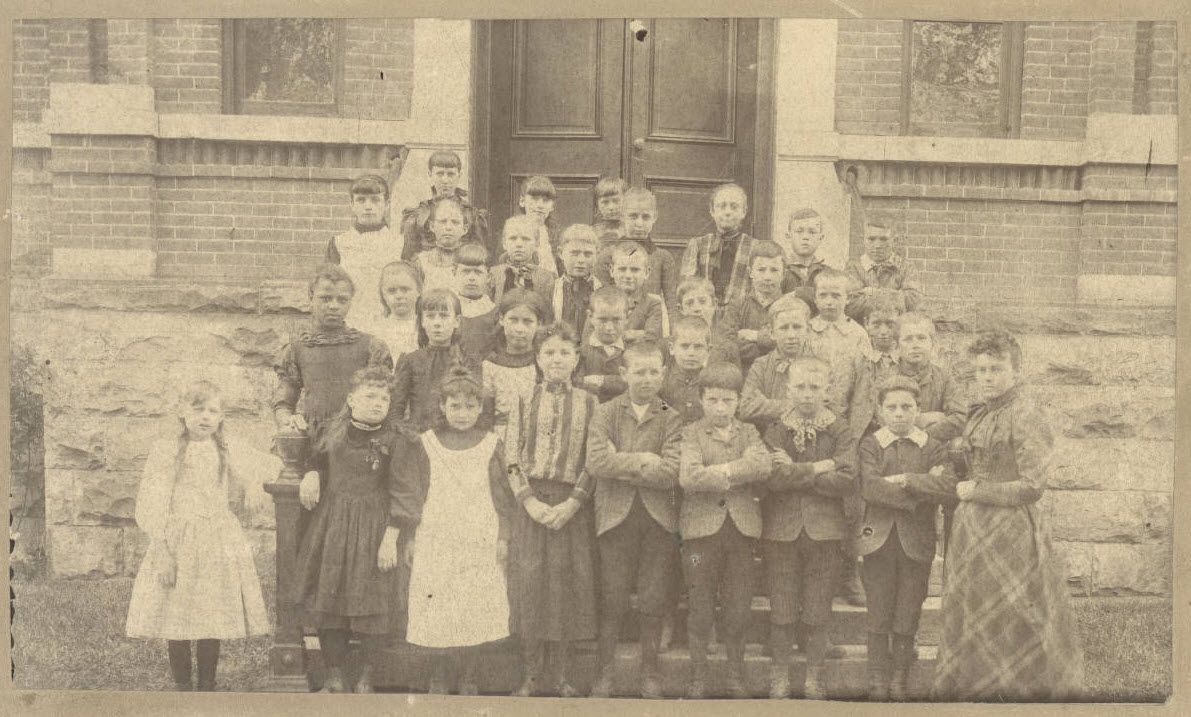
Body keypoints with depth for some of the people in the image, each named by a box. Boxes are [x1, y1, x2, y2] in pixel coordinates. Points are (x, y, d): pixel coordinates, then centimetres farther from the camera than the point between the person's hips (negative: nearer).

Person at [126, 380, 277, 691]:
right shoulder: (165, 451, -1)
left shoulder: (228, 449, 9)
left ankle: (207, 686, 17)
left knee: (212, 623, 5)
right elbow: (151, 507, -5)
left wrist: (255, 484, 2)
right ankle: (182, 686, 15)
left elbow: (271, 466, 22)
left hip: (220, 544, 2)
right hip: (177, 546, -2)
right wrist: (162, 553, -11)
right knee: (176, 625, 1)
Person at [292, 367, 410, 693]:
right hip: (329, 524, 4)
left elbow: (400, 494, -9)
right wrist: (311, 474, -1)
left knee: (371, 605, 1)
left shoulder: (392, 439, -8)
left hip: (372, 528, -4)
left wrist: (390, 539, -13)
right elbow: (319, 458, 22)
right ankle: (334, 677, 21)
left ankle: (365, 680, 16)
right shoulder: (335, 430, 4)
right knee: (327, 601, 8)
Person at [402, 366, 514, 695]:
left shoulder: (491, 445, 6)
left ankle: (467, 679, 16)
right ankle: (439, 680, 14)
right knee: (439, 617, -3)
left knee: (477, 615, -1)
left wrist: (502, 538, 3)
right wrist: (409, 538, 3)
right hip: (436, 542, -1)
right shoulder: (423, 446, 4)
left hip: (481, 544, 1)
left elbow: (502, 496, 8)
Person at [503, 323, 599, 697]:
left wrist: (572, 505, -11)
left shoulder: (589, 403, 6)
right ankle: (531, 674, 10)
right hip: (530, 503, 0)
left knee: (568, 586, 1)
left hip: (573, 506, 0)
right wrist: (531, 501, -10)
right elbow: (511, 458, 2)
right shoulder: (523, 401, 7)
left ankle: (561, 674, 12)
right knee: (529, 585, 0)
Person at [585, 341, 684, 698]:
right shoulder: (605, 414, 5)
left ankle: (650, 674, 22)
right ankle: (605, 673, 18)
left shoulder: (672, 419, 3)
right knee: (611, 601, 4)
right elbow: (596, 462, -11)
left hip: (660, 518, 0)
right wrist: (642, 460, -13)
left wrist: (621, 465, -10)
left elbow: (671, 472, -11)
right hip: (616, 517, 0)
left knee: (653, 602, 7)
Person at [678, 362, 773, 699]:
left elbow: (764, 465, -11)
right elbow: (689, 477, -16)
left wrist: (722, 471, -16)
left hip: (742, 528, 2)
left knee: (738, 608, 7)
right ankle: (698, 677, 16)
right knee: (700, 608, 4)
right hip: (702, 527, -2)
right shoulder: (691, 434, 2)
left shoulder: (749, 433, 11)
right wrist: (737, 478, -11)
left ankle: (736, 677, 21)